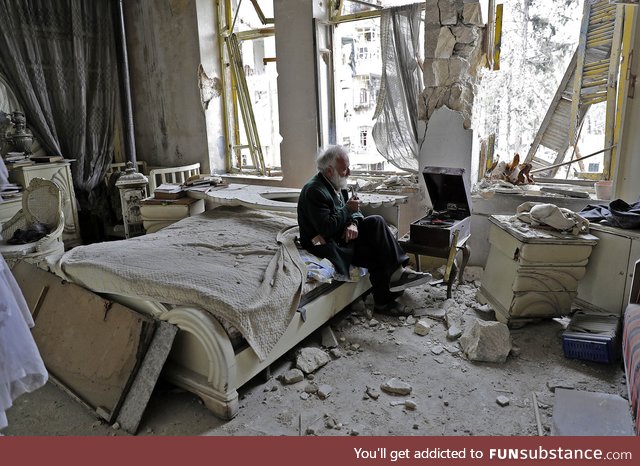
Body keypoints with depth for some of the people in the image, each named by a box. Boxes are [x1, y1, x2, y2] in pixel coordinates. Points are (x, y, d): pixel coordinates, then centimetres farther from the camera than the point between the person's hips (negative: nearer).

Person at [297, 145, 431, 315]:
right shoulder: (314, 191, -21)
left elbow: (354, 211, 11)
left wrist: (353, 223, -13)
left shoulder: (337, 185, 8)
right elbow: (326, 228, -28)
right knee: (376, 254, -18)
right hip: (325, 243, -9)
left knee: (376, 222, -10)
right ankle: (383, 302, -5)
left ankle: (397, 271, -16)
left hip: (341, 233, 9)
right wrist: (347, 209, -18)